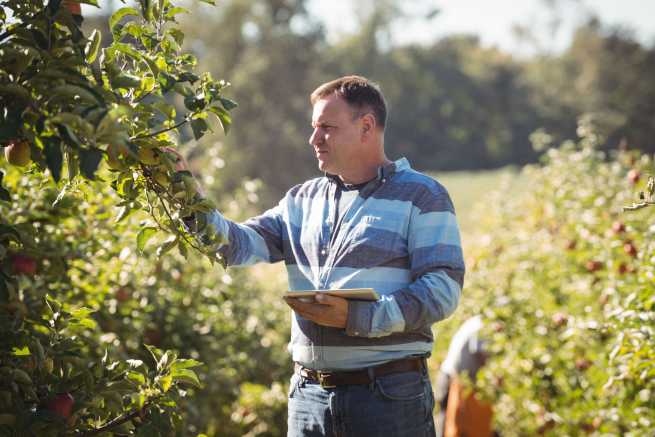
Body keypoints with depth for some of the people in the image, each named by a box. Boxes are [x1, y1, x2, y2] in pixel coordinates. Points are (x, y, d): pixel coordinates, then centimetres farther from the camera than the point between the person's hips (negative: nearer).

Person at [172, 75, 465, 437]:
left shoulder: (421, 197, -2)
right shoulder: (302, 200, 15)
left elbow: (443, 290, -12)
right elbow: (241, 245, 5)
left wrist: (357, 318, -20)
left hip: (389, 394, -5)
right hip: (309, 394, 5)